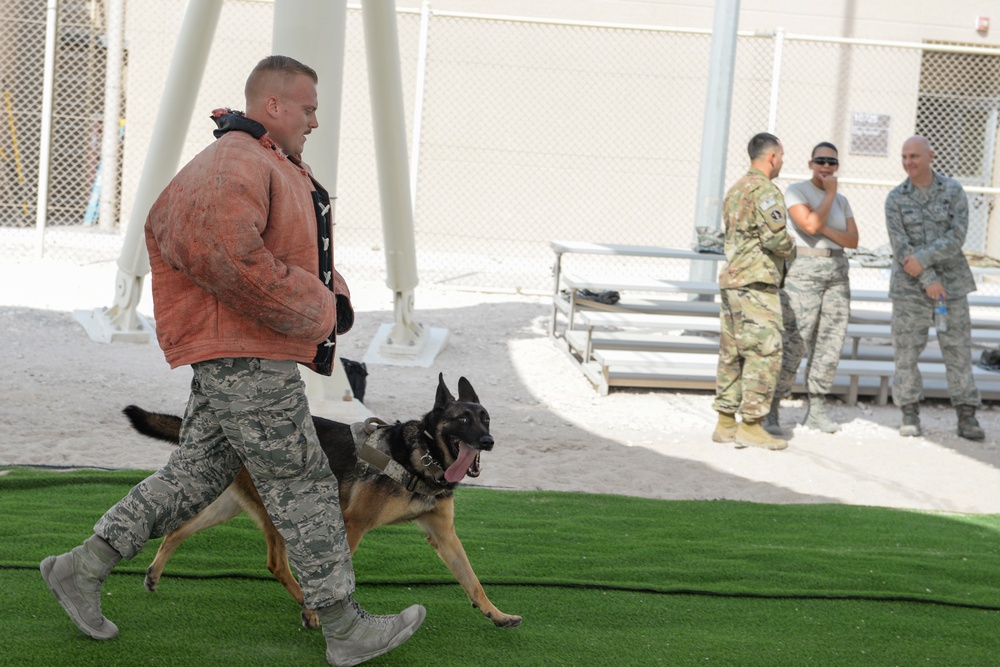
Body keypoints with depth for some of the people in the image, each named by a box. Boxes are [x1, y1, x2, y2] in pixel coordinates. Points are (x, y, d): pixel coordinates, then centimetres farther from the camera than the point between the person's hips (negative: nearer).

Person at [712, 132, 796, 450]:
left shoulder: (736, 189, 19)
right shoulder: (764, 189, -12)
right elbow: (774, 235, -21)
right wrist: (791, 248, -1)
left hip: (731, 279, 10)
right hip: (756, 282, -10)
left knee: (732, 353, 11)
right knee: (765, 352, -7)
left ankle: (726, 423, 13)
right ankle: (751, 426, -8)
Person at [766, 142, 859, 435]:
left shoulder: (841, 201, 15)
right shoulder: (796, 191, -1)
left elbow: (853, 240, 5)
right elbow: (810, 224, -17)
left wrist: (824, 229, -10)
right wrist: (830, 194, -7)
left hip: (836, 273, 6)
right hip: (803, 271, -6)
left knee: (830, 343, 3)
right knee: (793, 343, -12)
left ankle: (816, 410, 12)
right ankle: (771, 410, -8)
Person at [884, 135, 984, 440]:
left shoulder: (954, 191, -1)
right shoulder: (895, 199, -1)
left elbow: (957, 236, -12)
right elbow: (901, 246, -9)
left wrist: (923, 259, -21)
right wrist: (929, 279, -18)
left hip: (951, 280, 0)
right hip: (910, 285, 0)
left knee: (958, 347, 0)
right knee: (907, 348, -2)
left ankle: (967, 418, 3)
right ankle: (910, 415, 9)